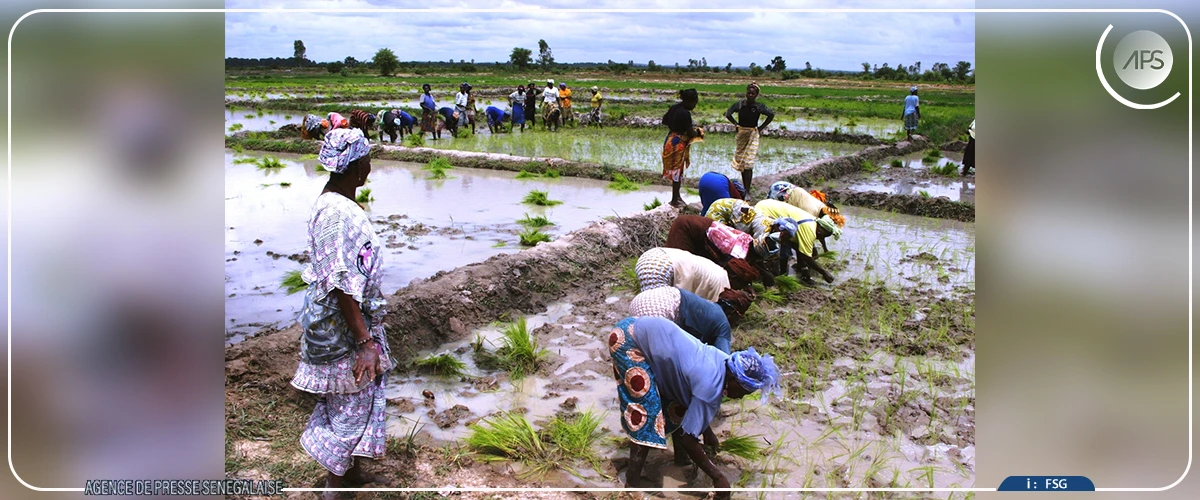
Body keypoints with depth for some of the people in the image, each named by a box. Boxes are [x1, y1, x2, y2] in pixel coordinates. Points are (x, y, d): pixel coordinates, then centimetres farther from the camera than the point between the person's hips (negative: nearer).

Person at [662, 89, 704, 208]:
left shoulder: (674, 108, 3)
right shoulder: (685, 113, -22)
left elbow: (664, 121, 16)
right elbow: (691, 133, -21)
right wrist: (699, 132, -1)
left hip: (670, 141, 9)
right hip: (678, 144, -9)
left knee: (675, 170, 18)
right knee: (677, 171, 1)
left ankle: (676, 195, 29)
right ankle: (675, 200, 10)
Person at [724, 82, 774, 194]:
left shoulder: (759, 106, -9)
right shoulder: (740, 104, -6)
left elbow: (771, 115, -6)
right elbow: (727, 114, -1)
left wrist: (761, 127, -3)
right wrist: (736, 123, -3)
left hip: (753, 135, -3)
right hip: (741, 134, 3)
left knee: (748, 164, -11)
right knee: (741, 162, 9)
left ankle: (747, 190, -11)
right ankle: (744, 188, 21)